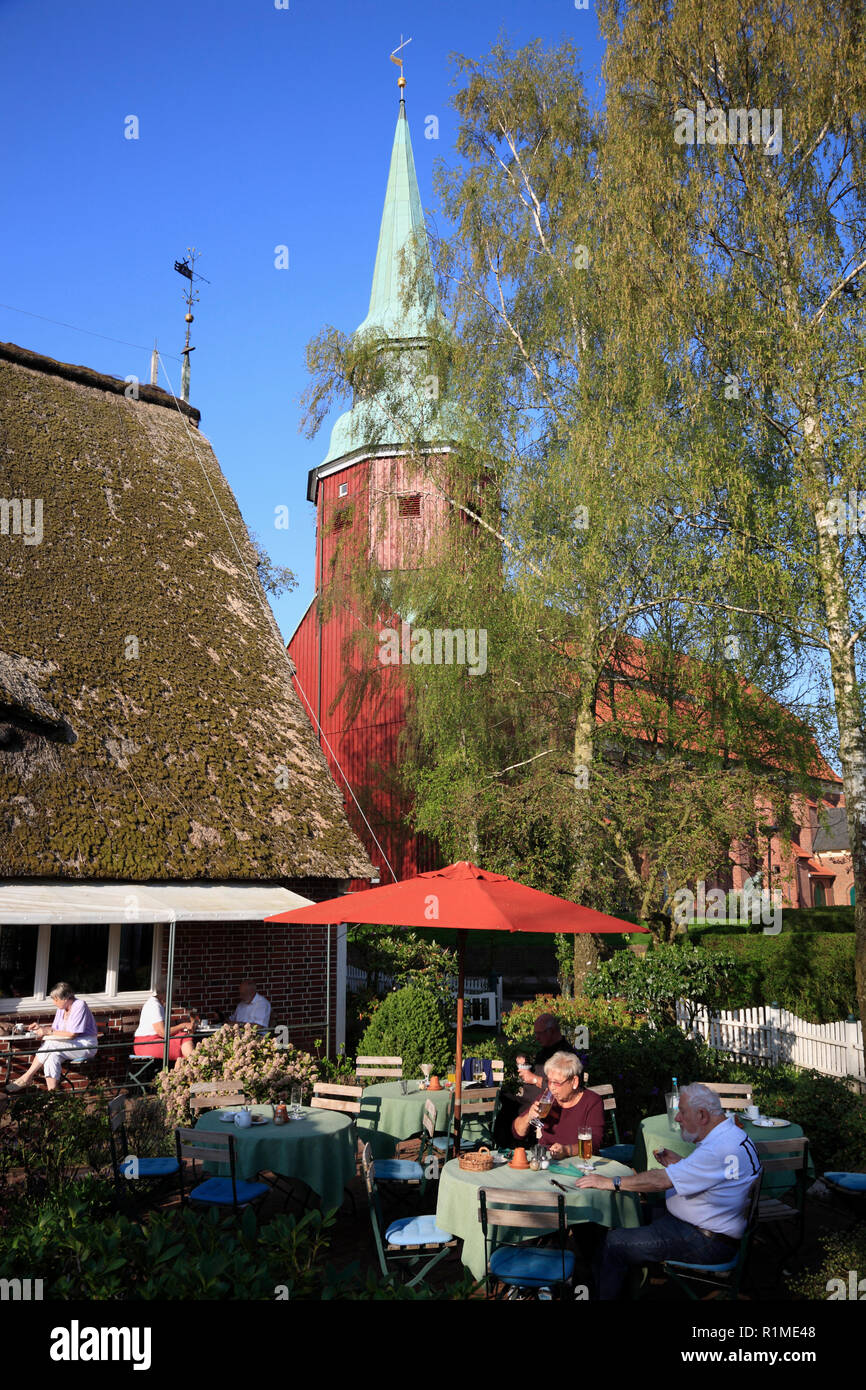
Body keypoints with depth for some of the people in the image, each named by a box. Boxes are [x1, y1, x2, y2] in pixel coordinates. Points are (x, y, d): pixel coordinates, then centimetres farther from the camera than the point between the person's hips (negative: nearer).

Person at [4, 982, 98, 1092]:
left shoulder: (79, 1006, -15)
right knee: (52, 1055, -25)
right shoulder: (62, 1008, 9)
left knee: (50, 1046, -25)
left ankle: (26, 1078, -15)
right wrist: (40, 1029, -5)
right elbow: (56, 1029, 11)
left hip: (86, 1046, -7)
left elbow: (72, 1034, -19)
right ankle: (52, 1091, -28)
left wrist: (49, 1032, -17)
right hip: (70, 1043, 7)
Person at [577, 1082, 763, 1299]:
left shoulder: (719, 1149, -27)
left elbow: (661, 1181, -25)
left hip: (706, 1242, -11)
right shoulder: (727, 1135, 6)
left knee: (615, 1243, -13)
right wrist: (678, 1164, 7)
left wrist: (611, 1182, -17)